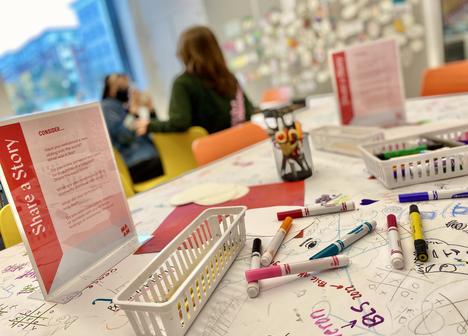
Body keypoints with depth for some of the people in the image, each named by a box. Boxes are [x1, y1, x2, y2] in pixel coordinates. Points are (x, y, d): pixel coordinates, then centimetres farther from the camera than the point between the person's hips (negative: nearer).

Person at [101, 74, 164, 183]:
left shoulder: (124, 107, 25)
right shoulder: (107, 106, 3)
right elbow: (123, 137, -12)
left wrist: (151, 110, 12)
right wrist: (133, 112, -12)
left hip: (149, 157, 8)